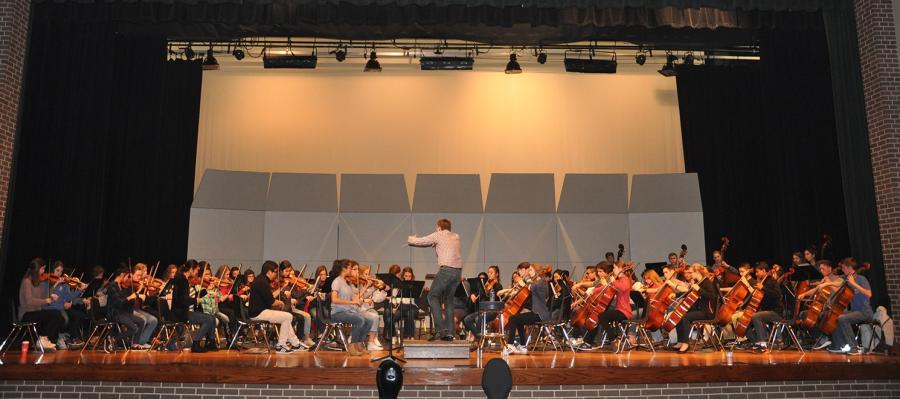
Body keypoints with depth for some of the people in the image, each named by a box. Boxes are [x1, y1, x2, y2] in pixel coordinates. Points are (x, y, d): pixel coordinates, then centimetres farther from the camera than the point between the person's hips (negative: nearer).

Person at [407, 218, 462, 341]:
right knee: (448, 299, 14)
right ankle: (449, 332, 9)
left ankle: (440, 328, -14)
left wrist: (410, 239, 30)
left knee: (432, 296, -1)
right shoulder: (455, 236, 21)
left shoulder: (438, 235, 5)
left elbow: (419, 241, 11)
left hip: (447, 269, -7)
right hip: (458, 270, 7)